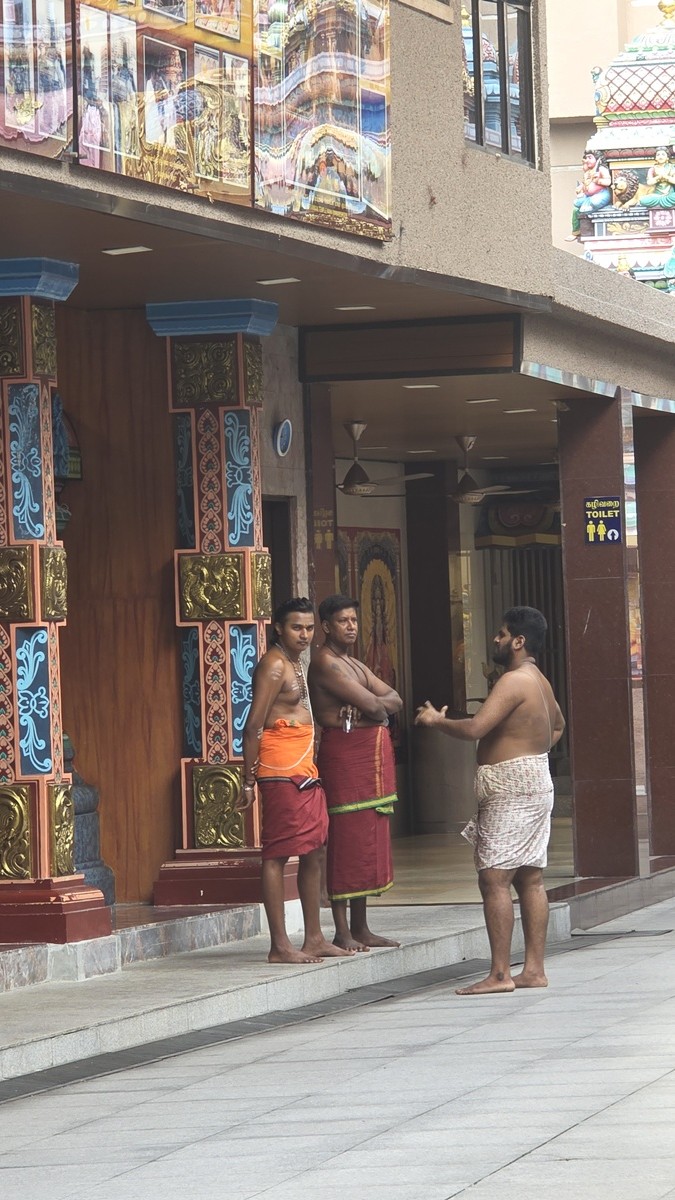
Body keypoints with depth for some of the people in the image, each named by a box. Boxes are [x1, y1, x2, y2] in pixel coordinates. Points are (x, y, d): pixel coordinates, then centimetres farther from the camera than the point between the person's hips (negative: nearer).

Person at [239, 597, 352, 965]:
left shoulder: (295, 664, 19)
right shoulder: (273, 665, -11)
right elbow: (253, 727, -15)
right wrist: (249, 782, -17)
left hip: (306, 772, 10)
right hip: (282, 772, -10)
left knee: (314, 853, 12)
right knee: (276, 855, -8)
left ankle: (314, 939, 18)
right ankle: (279, 946, -9)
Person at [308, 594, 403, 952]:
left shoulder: (355, 665, 20)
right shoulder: (326, 663, -10)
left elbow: (394, 700, 13)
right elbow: (370, 704, -19)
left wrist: (375, 705, -8)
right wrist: (376, 707, 4)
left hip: (372, 755, 10)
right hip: (344, 753, -10)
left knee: (366, 842, 11)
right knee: (346, 840, -9)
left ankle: (361, 928, 16)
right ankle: (342, 932, -8)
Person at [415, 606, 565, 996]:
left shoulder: (515, 680, -16)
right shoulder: (540, 682, 16)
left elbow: (475, 727, -23)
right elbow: (557, 725, 36)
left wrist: (437, 720, -7)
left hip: (510, 789, -10)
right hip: (535, 780, 10)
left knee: (494, 879, -11)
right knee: (530, 879, 9)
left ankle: (500, 974, -14)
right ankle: (535, 969, 9)